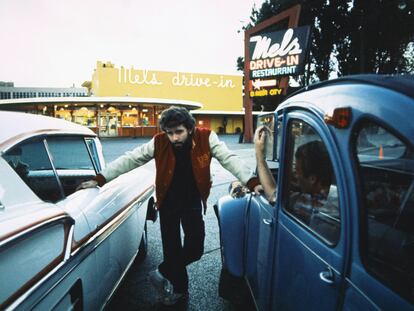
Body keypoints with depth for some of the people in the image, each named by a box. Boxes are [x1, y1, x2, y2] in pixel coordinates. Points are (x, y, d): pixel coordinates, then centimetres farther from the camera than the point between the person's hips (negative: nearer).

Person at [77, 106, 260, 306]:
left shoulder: (206, 138, -18)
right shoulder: (159, 142, -15)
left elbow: (229, 159, -21)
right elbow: (129, 159, -12)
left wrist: (252, 182, -34)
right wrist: (100, 179, -16)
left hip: (193, 202, 0)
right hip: (168, 202, 1)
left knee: (195, 249, -3)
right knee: (171, 247, 9)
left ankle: (164, 274, 23)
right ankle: (180, 289, 32)